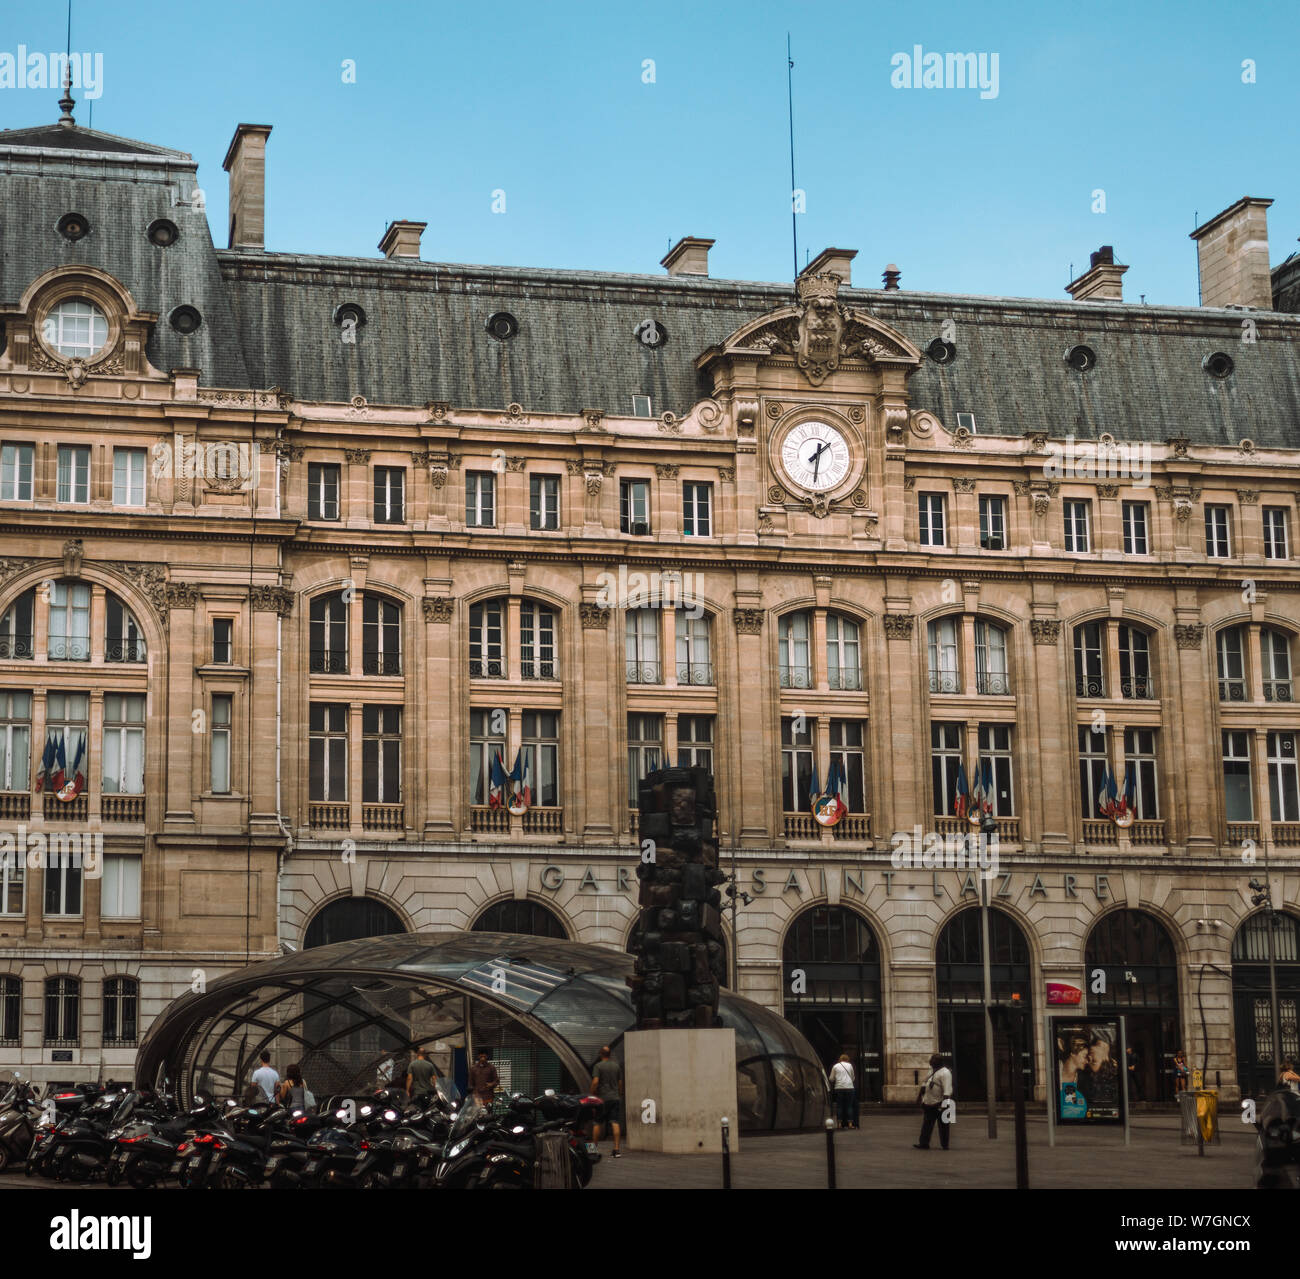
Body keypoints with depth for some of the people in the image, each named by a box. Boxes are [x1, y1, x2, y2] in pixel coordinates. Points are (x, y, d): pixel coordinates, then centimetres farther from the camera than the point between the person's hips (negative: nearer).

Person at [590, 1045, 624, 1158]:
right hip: (615, 1097, 3)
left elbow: (595, 1082, -15)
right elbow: (620, 1083, 12)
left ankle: (594, 1147, 14)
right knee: (615, 1123, -3)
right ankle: (616, 1149, -9)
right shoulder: (616, 1065, 8)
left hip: (602, 1098, -3)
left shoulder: (598, 1066, -6)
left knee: (598, 1123, 8)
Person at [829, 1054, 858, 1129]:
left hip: (839, 1088, 0)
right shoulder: (850, 1065, 7)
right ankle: (850, 1123, -3)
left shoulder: (835, 1066, 6)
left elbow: (831, 1079, 11)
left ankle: (840, 1123, 0)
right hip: (849, 1087, 0)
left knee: (839, 1106, 4)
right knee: (849, 1106, 3)